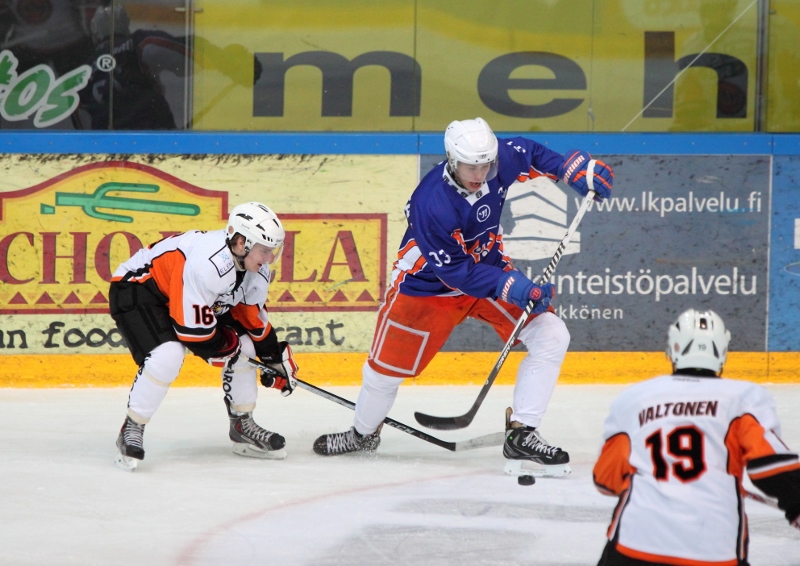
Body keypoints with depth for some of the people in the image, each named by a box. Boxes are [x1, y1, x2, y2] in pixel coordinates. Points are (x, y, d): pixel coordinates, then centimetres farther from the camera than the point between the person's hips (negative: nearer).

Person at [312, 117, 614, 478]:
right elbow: (456, 272, -30)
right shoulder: (433, 203, -36)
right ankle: (363, 434, 37)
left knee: (550, 336, -12)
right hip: (429, 282, -5)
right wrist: (511, 287, -36)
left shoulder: (501, 159, -20)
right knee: (387, 367, 5)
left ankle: (521, 435, -5)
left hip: (488, 266, 5)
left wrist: (574, 170, -5)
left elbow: (531, 154, 6)